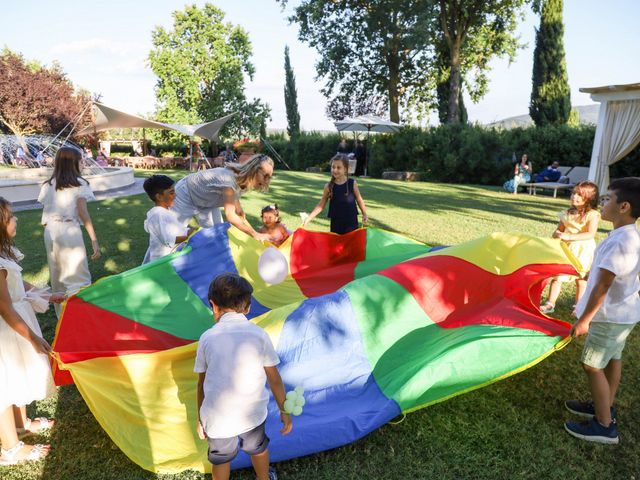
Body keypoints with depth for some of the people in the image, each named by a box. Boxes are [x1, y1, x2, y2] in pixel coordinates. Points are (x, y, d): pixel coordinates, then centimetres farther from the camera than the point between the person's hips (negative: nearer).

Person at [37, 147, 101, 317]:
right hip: (69, 230, -6)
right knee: (78, 278, -1)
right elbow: (83, 213, -12)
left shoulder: (47, 185, 10)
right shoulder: (79, 184, -4)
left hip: (50, 231, 6)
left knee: (57, 277, 17)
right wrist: (94, 240, -14)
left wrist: (50, 233, 19)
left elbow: (45, 214, 8)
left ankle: (62, 316, 29)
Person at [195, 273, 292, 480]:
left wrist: (200, 418, 15)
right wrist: (284, 411, 9)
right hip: (252, 414, 0)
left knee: (221, 460, 26)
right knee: (258, 449, 30)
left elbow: (202, 383, 0)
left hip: (218, 418, 0)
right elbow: (274, 379, -4)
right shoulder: (259, 334, -9)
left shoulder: (207, 338, -7)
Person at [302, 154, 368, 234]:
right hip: (336, 222, 1)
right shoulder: (329, 186, -4)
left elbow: (359, 200, 7)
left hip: (351, 222, -1)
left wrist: (364, 214, 4)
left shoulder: (353, 183, -6)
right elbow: (321, 205, 0)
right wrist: (309, 217, -6)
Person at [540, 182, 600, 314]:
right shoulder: (568, 213, 6)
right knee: (556, 276, 1)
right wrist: (556, 236, -7)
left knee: (580, 279, 8)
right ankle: (550, 304, 8)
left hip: (582, 251, -4)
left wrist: (569, 236, -30)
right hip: (565, 249, 4)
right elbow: (559, 230, 13)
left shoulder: (593, 215, -10)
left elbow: (591, 234, -22)